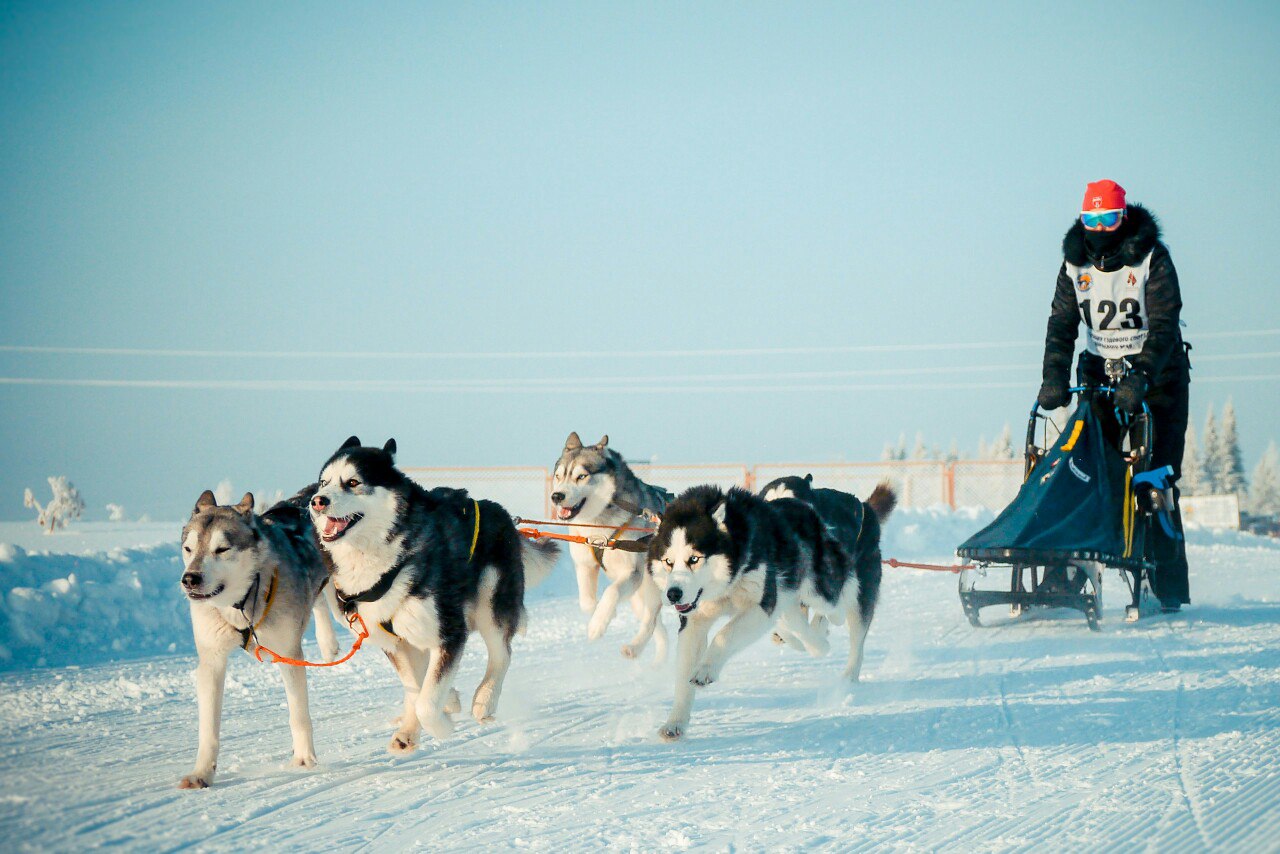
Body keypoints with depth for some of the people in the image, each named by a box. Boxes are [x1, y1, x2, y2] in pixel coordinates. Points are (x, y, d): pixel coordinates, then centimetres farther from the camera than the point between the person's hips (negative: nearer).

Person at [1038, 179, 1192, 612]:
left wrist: (1141, 377, -35)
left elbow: (1163, 326, -20)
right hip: (1100, 374, 4)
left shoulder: (1152, 259, -12)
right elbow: (1062, 325, -3)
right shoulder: (1075, 263, 1)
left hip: (1157, 377, -4)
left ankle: (1168, 588, -7)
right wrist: (1054, 378, -20)